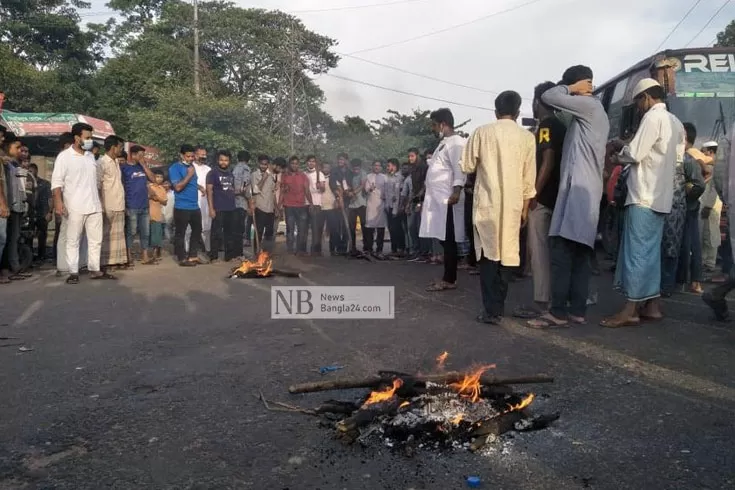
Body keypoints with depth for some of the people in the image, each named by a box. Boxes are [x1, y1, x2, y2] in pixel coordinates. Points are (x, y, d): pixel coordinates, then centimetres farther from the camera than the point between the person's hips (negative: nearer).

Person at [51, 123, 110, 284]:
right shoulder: (64, 156, -6)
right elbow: (57, 181, -10)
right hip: (75, 208, -6)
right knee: (73, 241, 2)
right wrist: (58, 202, -20)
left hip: (94, 206, 6)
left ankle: (95, 270, 16)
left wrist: (99, 200, 18)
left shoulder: (90, 156, 13)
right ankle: (73, 272, 7)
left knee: (96, 240, 9)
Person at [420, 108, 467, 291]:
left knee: (449, 241, -6)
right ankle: (447, 278, 16)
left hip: (448, 200, -10)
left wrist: (456, 191, -28)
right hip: (438, 200, 10)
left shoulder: (456, 142, -7)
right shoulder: (444, 143, 23)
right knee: (443, 240, 10)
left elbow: (460, 169, -18)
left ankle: (450, 280, -2)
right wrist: (426, 194, 25)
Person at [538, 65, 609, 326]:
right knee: (580, 253, 6)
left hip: (577, 188, -10)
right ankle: (577, 310, 7)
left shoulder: (589, 105, -4)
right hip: (588, 189, 10)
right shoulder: (595, 112, 25)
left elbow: (548, 97, -8)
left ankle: (558, 311, -11)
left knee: (562, 251, -12)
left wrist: (571, 88, 5)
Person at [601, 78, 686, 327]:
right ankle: (652, 306, 15)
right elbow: (677, 158, 19)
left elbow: (635, 155, -16)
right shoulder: (675, 123, 16)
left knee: (636, 252, -8)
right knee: (651, 251, 11)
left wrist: (620, 148, 5)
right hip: (661, 197, 9)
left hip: (644, 195, -9)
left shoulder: (652, 117, -9)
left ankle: (630, 310, -7)